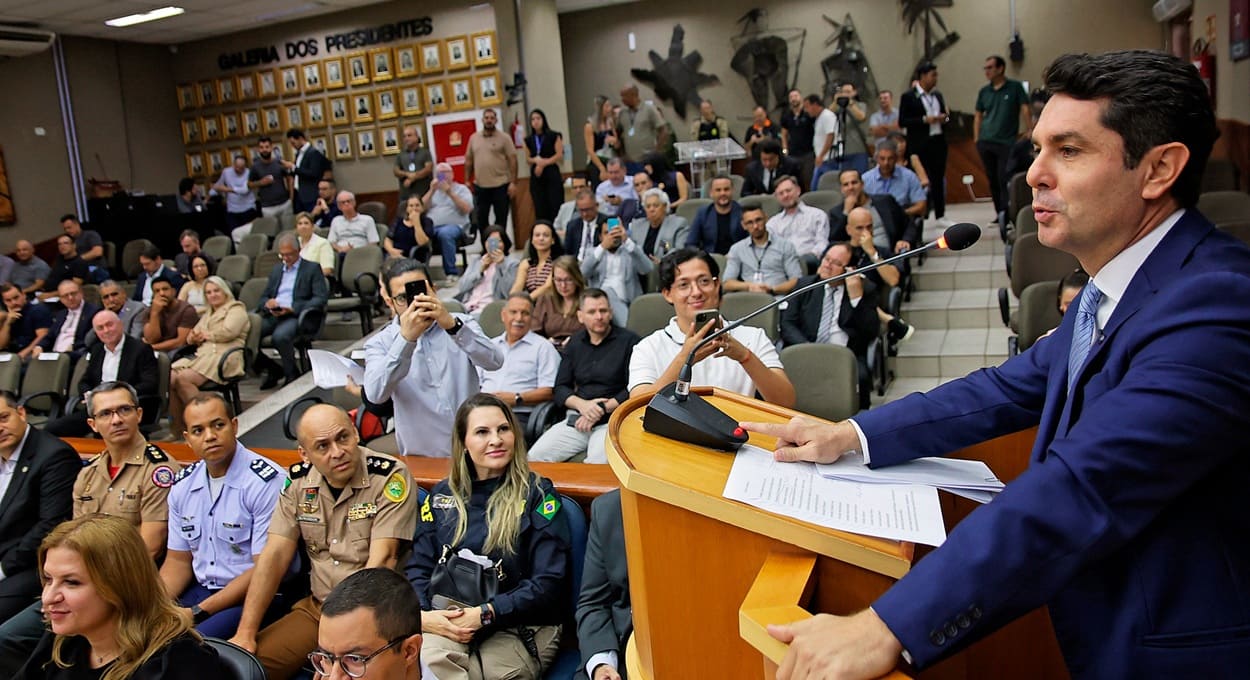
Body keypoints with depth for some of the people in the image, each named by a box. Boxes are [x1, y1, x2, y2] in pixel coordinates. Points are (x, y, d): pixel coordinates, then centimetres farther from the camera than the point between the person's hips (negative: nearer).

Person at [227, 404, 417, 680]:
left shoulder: (390, 476, -15)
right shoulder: (298, 481, 2)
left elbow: (382, 559, -20)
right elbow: (275, 556, 0)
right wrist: (245, 633, -6)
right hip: (316, 607, 5)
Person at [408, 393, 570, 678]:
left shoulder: (537, 494, 2)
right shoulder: (442, 494, 15)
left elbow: (549, 583, -5)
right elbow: (418, 568, 12)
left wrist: (484, 614, -14)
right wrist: (421, 615, -9)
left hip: (518, 626, -3)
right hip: (443, 620, 3)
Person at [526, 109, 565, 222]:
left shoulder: (554, 136, 3)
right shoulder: (529, 139, 13)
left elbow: (560, 155, -4)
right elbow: (527, 159, 14)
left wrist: (543, 163, -10)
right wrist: (536, 160, -8)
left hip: (552, 175, -3)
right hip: (536, 176, 3)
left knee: (555, 207, -9)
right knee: (540, 209, 0)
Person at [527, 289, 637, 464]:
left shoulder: (629, 340, 1)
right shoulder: (575, 343, 17)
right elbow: (559, 389, 14)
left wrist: (603, 409, -11)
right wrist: (582, 405, -6)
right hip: (577, 418, 5)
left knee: (599, 462, -33)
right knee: (535, 457, -15)